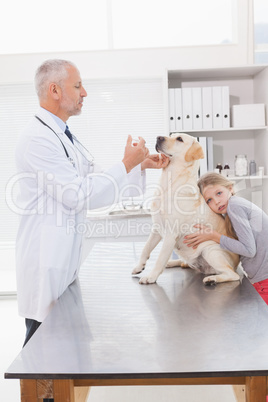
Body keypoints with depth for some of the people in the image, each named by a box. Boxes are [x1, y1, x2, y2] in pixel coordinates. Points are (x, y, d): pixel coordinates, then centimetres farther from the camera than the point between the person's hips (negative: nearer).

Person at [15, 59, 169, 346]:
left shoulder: (64, 137, 15)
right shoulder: (38, 139, -17)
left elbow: (98, 179, 17)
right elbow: (78, 196, -21)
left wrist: (142, 165, 9)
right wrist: (127, 164, -15)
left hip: (64, 255, 10)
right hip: (45, 259, -10)